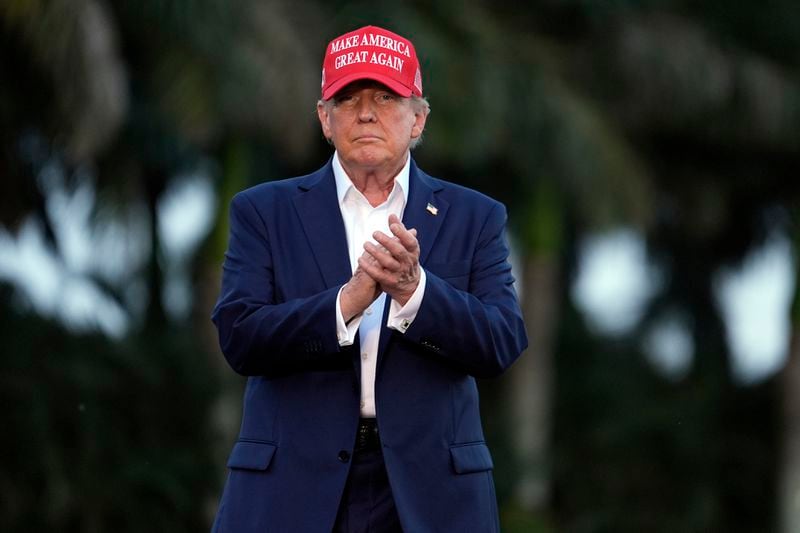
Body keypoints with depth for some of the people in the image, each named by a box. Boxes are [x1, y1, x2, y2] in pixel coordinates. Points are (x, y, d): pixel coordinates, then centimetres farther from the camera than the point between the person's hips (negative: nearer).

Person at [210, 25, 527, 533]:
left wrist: (414, 288, -18)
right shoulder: (265, 212, 8)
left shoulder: (474, 218, 9)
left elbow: (503, 343, -3)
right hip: (294, 490, 0)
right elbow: (239, 337, -5)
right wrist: (348, 300, -18)